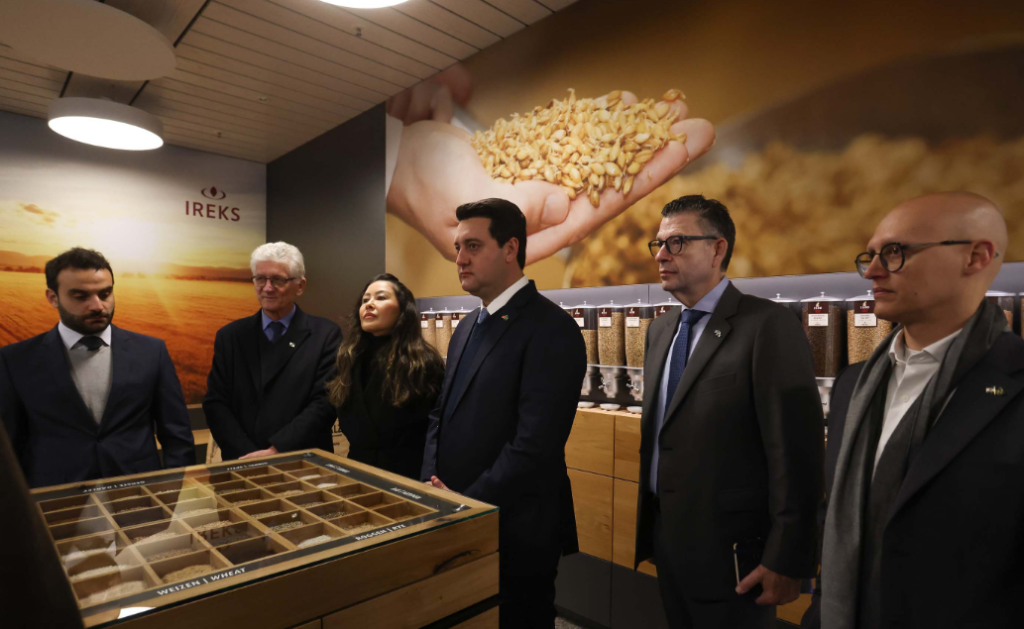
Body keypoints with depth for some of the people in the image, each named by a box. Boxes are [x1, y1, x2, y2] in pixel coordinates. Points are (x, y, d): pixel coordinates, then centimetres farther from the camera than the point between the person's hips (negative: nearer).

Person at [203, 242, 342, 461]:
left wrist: (276, 451, -13)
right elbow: (215, 402, 4)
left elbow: (325, 402, -6)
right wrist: (249, 456, -8)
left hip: (304, 463, -2)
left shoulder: (326, 334, -1)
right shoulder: (230, 336, 8)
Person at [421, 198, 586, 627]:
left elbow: (536, 445, -25)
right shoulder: (468, 327, 9)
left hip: (514, 533, -7)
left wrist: (466, 504, -16)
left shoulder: (550, 330, -19)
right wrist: (434, 483, -2)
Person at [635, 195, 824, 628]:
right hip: (666, 538, 7)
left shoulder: (768, 325, -16)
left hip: (729, 550, -6)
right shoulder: (660, 330, 7)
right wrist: (650, 524, 15)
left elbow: (795, 450, -18)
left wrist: (786, 561, -16)